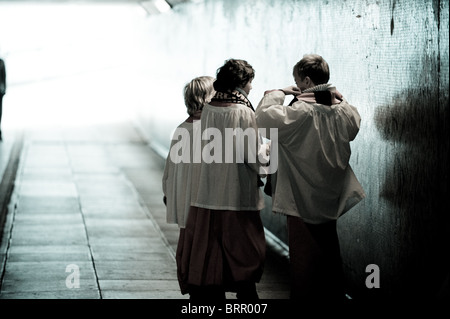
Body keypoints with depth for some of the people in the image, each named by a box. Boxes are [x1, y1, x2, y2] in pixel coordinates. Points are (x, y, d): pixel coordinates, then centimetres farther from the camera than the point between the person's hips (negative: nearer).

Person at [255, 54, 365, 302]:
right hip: (330, 198, 7)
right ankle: (334, 296, 27)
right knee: (330, 254, 18)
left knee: (303, 258, 0)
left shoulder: (302, 111, -20)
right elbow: (354, 125, 25)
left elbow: (264, 117, -29)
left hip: (302, 200, -7)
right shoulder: (341, 111, 1)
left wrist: (277, 93, -14)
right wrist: (341, 100, 16)